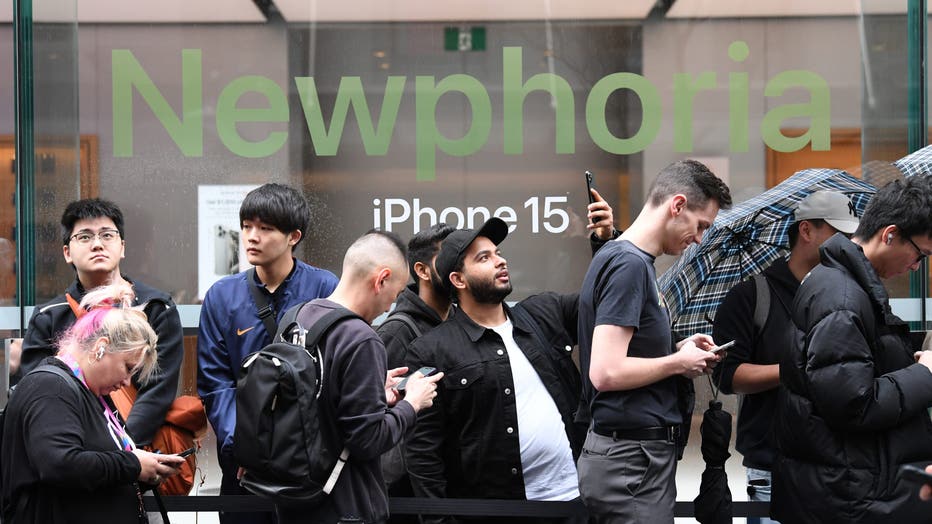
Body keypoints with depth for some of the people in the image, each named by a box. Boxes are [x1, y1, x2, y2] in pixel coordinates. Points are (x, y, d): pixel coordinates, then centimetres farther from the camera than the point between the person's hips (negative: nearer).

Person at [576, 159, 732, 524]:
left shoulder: (621, 258, 13)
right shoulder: (629, 264, -17)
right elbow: (605, 372, -25)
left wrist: (677, 350, 7)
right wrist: (679, 362, -12)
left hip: (640, 454, 10)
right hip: (633, 458, -10)